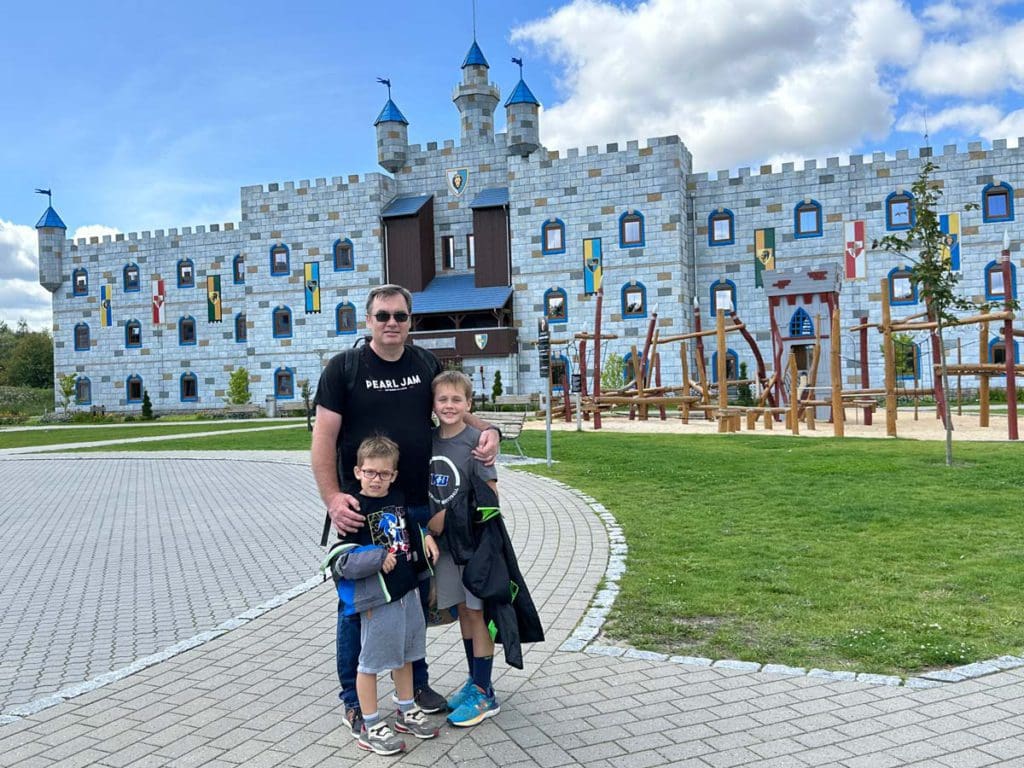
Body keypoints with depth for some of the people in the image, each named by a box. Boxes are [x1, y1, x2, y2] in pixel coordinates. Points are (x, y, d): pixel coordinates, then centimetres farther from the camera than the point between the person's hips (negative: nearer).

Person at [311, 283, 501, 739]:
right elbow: (323, 437, -9)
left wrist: (487, 430, -5)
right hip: (362, 509, -4)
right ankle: (353, 700, 24)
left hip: (420, 506, 4)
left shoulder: (426, 364, 7)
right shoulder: (344, 368, -5)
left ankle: (416, 682, 35)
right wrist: (332, 497, -20)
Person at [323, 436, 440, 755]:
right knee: (371, 661, 5)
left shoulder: (398, 497, 6)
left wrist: (425, 537, 9)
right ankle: (370, 728, 19)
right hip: (378, 598, -7)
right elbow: (338, 559, -19)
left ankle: (407, 712, 37)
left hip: (408, 591, 7)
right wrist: (379, 558, -24)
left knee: (405, 655, 20)